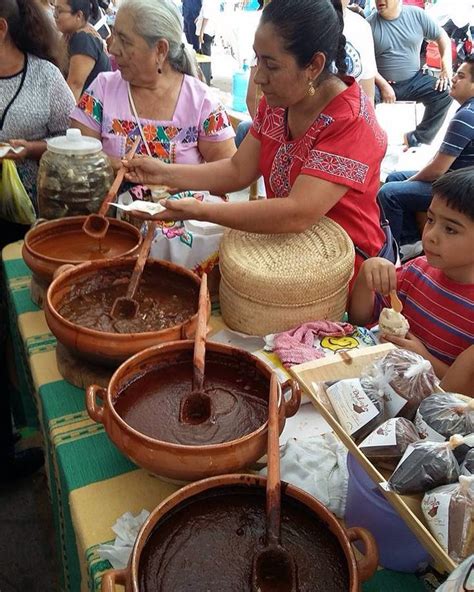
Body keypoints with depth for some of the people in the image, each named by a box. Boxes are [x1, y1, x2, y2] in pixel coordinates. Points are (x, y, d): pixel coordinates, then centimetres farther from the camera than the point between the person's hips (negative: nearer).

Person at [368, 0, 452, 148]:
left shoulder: (416, 14, 0)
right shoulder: (370, 24, -7)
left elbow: (442, 37, 8)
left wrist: (447, 67, -6)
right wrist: (383, 85, -20)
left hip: (414, 80, 3)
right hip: (381, 82, -2)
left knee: (445, 92, -19)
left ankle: (416, 139, -9)